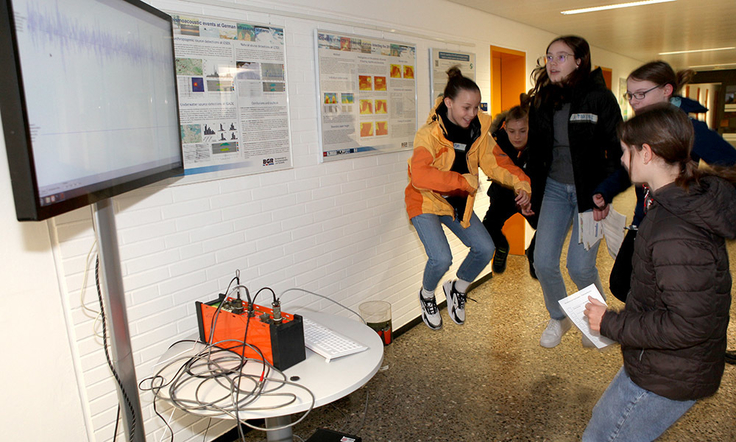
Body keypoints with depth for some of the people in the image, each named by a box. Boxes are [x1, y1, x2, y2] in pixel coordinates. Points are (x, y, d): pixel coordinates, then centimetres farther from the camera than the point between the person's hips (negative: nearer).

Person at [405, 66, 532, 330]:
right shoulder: (430, 133, -25)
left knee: (485, 249, -1)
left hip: (459, 202, 6)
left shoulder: (478, 129, -5)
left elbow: (492, 162, 4)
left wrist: (520, 182, -12)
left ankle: (457, 289, 26)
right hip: (426, 201, -6)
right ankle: (427, 295, 15)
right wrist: (464, 181, -37)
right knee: (441, 258, -20)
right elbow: (419, 175, -40)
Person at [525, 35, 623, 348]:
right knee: (543, 261, -1)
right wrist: (530, 189, 9)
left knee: (579, 266, -8)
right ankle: (558, 319, 26)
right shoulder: (541, 101, 5)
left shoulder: (599, 97, -9)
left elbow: (616, 149, -8)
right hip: (554, 188, 4)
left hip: (590, 190, -4)